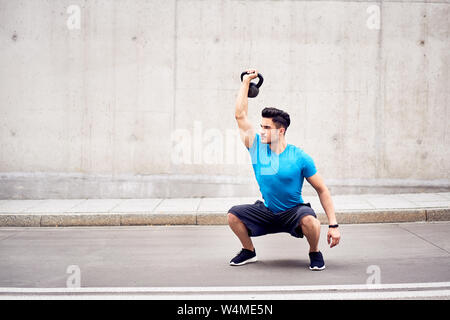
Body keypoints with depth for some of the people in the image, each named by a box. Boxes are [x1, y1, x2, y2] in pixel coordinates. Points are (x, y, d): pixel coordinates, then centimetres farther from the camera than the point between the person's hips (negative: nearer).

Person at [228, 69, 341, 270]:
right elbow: (240, 115, -5)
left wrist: (333, 225, -16)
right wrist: (246, 81, -1)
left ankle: (315, 253, -3)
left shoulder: (300, 157, -15)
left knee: (310, 220, -36)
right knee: (233, 215, -17)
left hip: (294, 212, -4)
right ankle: (249, 251, 10)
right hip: (266, 212, 4)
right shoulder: (257, 147, -6)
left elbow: (322, 190, -10)